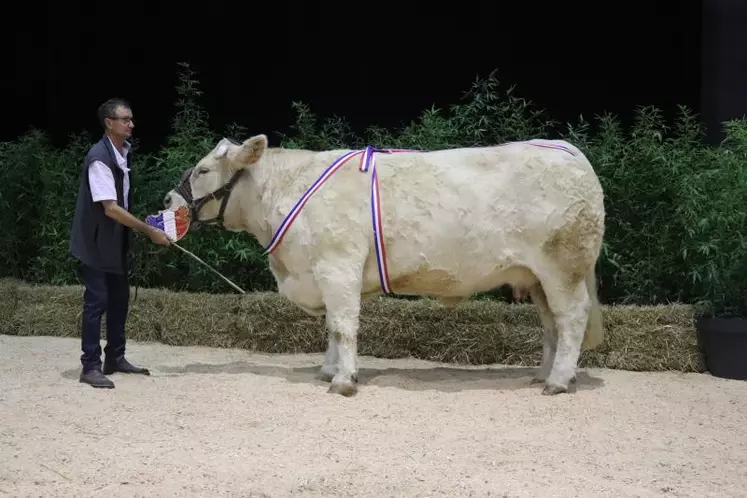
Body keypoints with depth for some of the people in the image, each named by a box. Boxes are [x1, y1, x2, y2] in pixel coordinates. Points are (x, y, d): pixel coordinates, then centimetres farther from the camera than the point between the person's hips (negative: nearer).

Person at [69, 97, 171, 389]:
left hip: (116, 241, 9)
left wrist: (141, 228, 12)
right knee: (97, 301, -5)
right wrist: (149, 231, -23)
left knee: (120, 299, 12)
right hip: (95, 242, -9)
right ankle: (90, 367, 2)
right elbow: (111, 208, -26)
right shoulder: (99, 158, -22)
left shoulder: (125, 151, 5)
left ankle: (115, 359, 23)